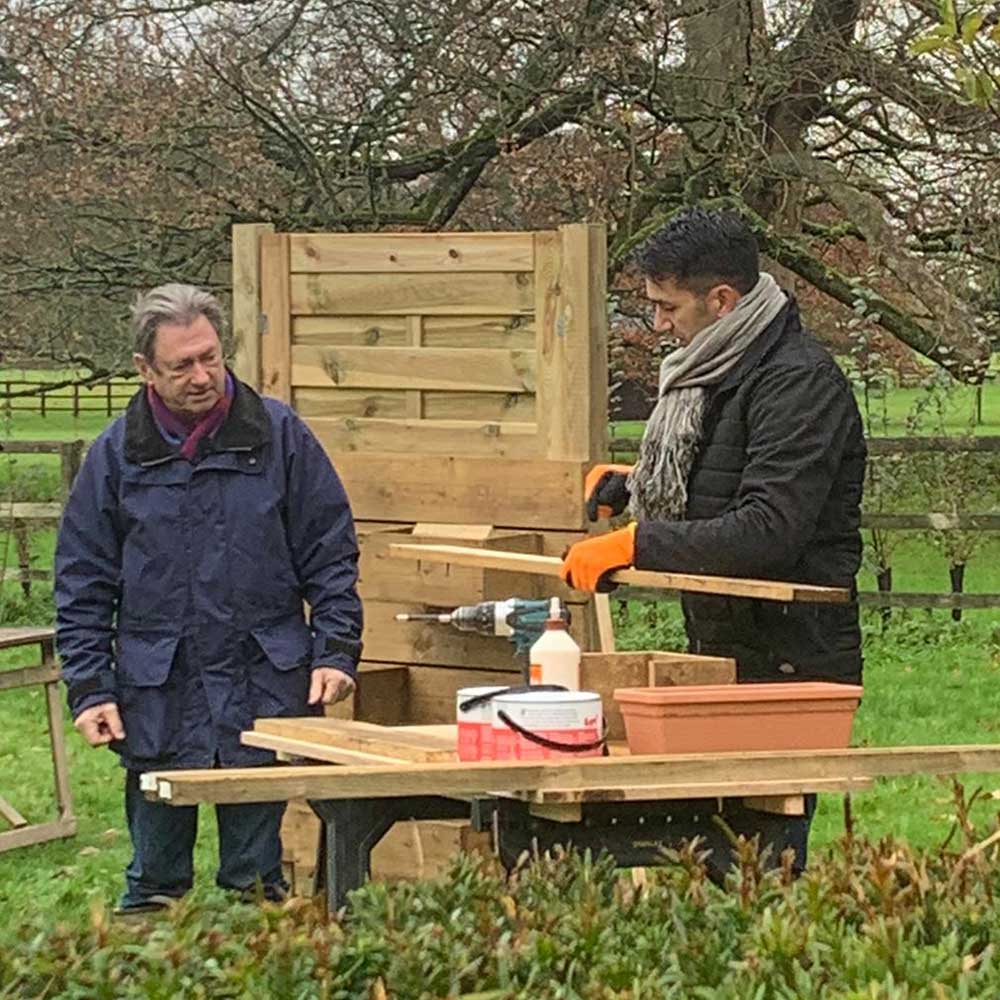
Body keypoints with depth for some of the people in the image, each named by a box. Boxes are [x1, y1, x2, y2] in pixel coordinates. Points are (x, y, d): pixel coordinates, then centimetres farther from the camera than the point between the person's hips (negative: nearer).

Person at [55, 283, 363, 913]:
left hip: (264, 692, -1)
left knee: (257, 877, 6)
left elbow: (331, 556, 5)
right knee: (156, 876, 7)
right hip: (158, 702, 1)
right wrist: (89, 688, -1)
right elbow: (83, 588, 7)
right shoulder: (117, 455, 3)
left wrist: (335, 653, -4)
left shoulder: (279, 435, 2)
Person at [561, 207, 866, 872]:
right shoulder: (715, 369, 15)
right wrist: (627, 486, 15)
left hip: (787, 667, -9)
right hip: (723, 655, 9)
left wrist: (635, 544, -23)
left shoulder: (799, 381, -15)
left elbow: (769, 532, -25)